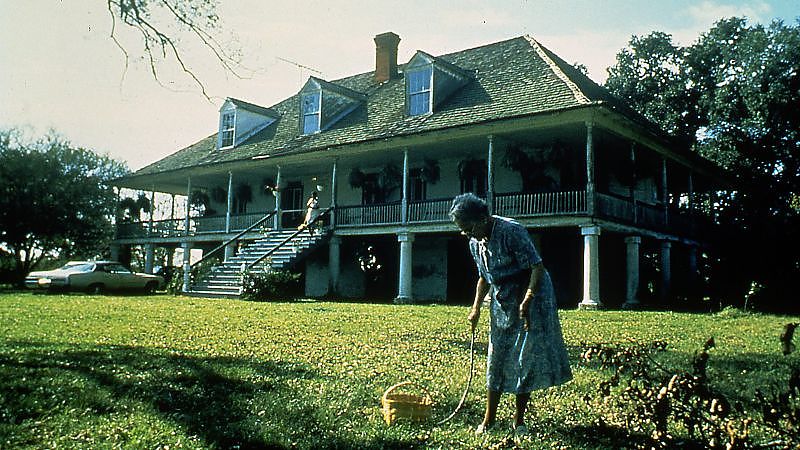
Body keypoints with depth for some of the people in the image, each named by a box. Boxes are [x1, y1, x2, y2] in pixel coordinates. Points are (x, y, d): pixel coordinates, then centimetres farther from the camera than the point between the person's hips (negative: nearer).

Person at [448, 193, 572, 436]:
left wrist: (527, 301, -31)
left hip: (532, 296, -6)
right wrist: (476, 308, 8)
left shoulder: (511, 231, -22)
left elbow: (537, 267, -23)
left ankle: (519, 419, 11)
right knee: (497, 359, 6)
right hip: (502, 303, 6)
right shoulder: (475, 243, 2)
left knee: (526, 359, -3)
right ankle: (489, 419, 15)